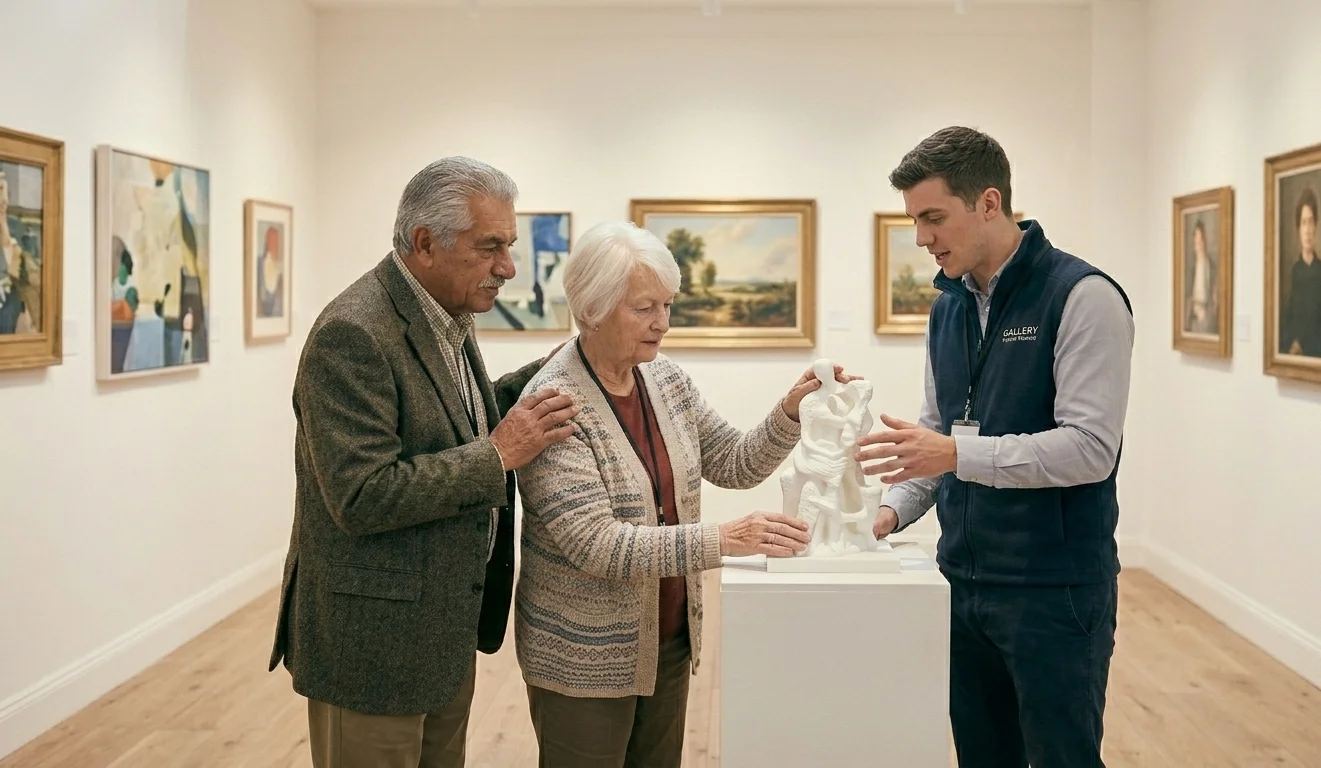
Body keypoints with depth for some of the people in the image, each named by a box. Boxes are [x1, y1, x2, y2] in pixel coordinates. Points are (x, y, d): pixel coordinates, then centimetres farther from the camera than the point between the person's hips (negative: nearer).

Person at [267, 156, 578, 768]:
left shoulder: (445, 317, 6)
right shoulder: (352, 335, -22)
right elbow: (362, 498, -26)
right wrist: (498, 454, -22)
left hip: (446, 629, 9)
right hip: (375, 642, -9)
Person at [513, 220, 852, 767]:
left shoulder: (666, 380, 0)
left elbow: (735, 465, 5)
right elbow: (596, 544, -27)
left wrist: (790, 412, -13)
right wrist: (722, 540, -34)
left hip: (670, 643, 7)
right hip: (586, 660, -6)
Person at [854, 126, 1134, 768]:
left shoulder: (1082, 297, -13)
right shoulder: (948, 307, 10)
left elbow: (1090, 448, -20)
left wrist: (958, 454, -25)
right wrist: (894, 509, 1)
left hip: (1056, 591, -7)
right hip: (968, 582, 7)